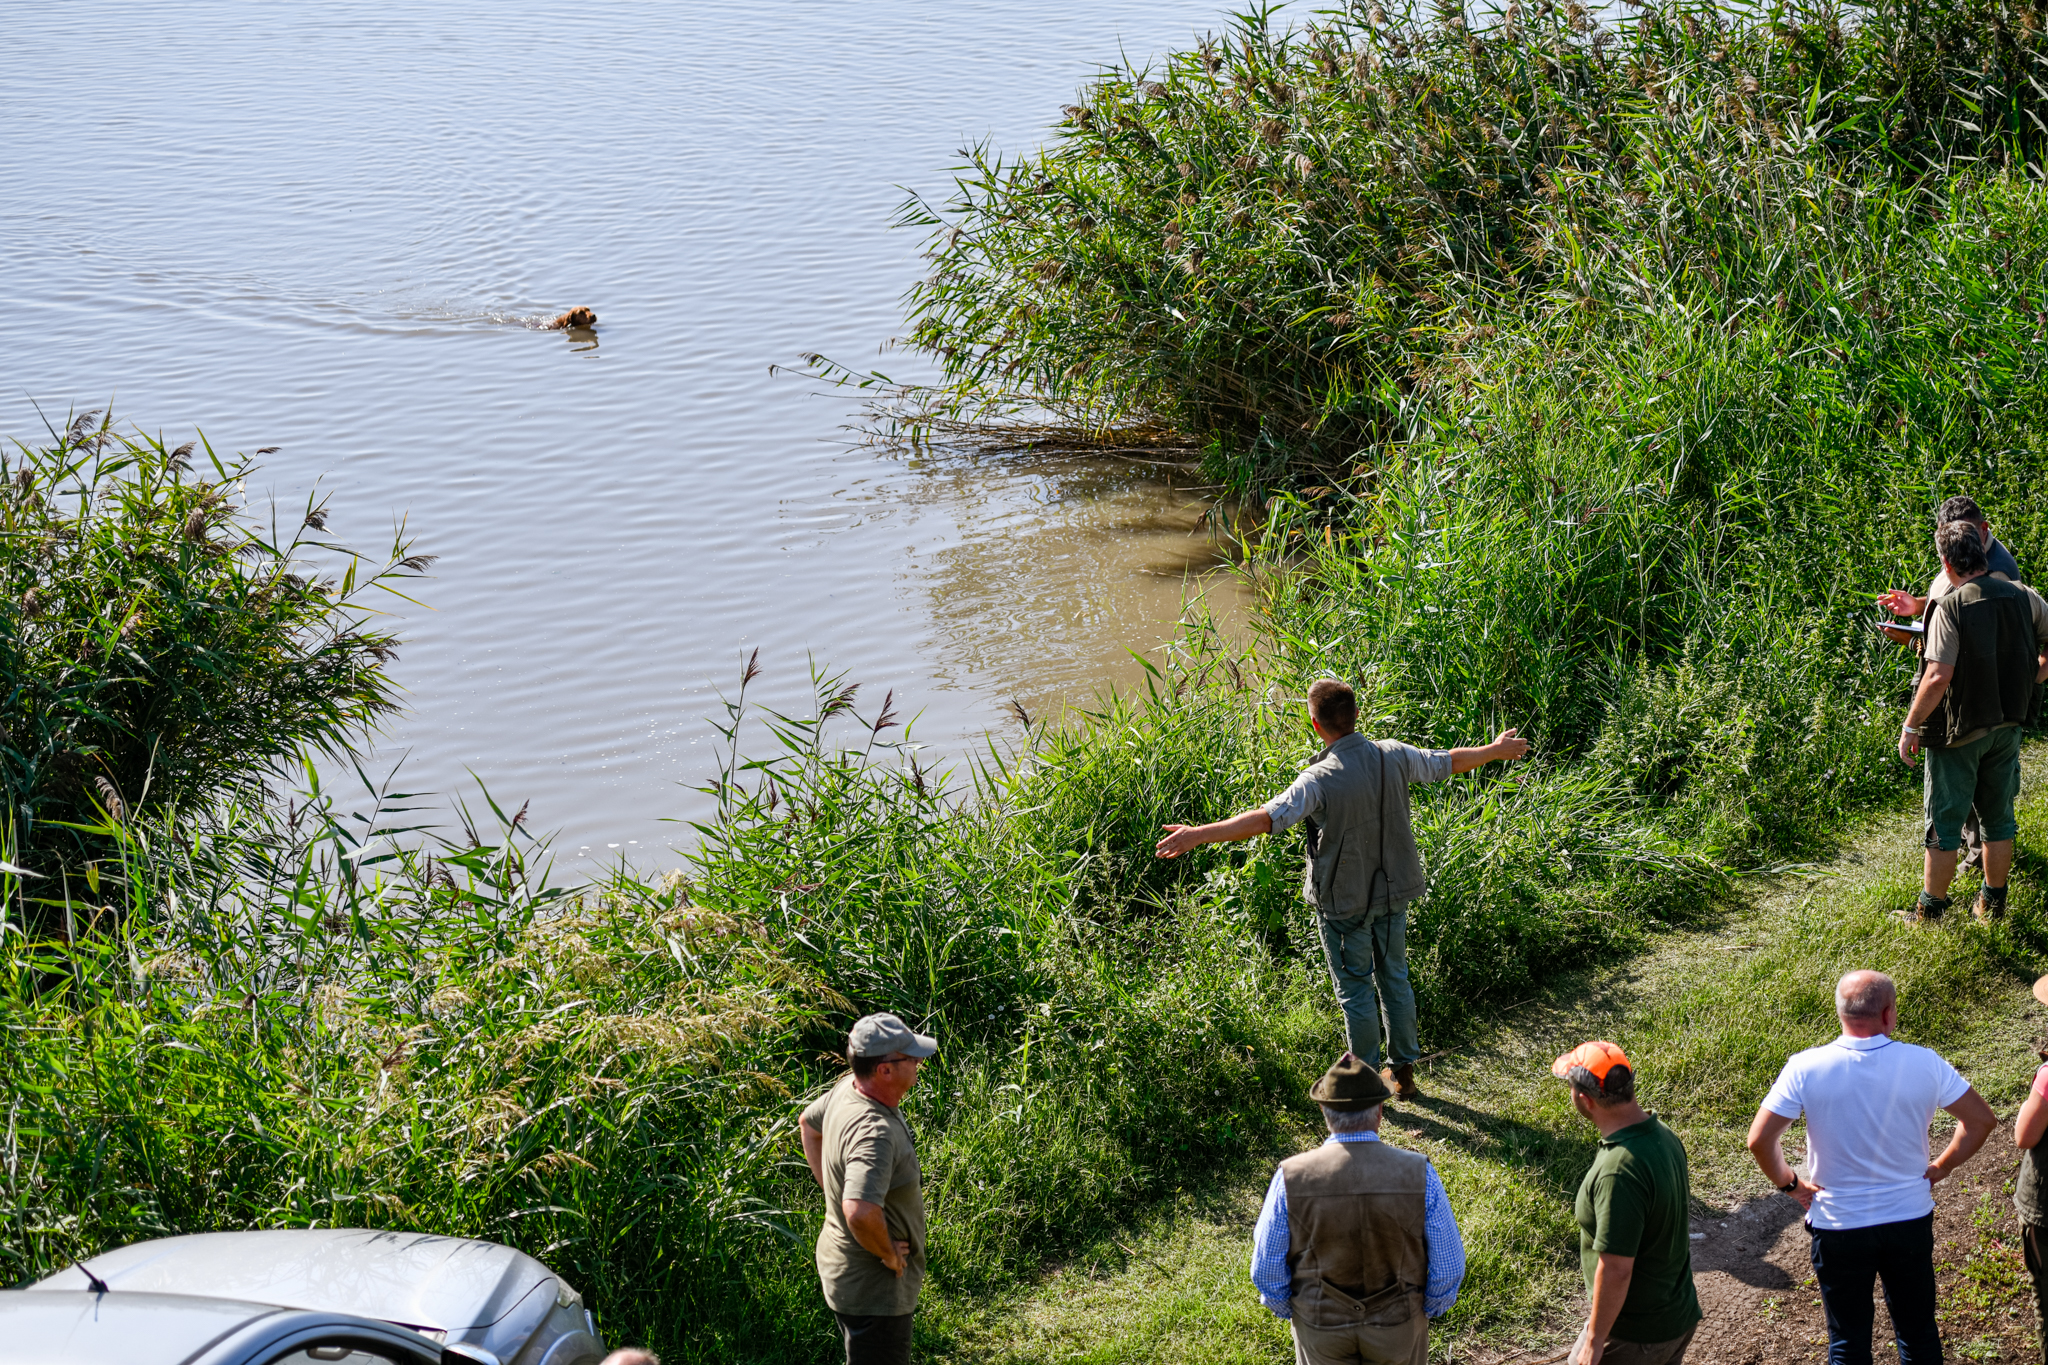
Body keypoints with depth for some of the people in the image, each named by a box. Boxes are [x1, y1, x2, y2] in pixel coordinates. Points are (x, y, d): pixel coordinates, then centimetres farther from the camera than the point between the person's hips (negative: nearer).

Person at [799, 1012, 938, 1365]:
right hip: (873, 1284, -10)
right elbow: (860, 1213, -46)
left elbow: (809, 1122, 19)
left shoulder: (848, 1088, -4)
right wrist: (887, 1254, -26)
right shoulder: (874, 1131, -33)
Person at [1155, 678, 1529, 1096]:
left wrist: (1199, 834, -37)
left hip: (1346, 901, -5)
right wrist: (1497, 750, 26)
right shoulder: (1393, 756, -8)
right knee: (1394, 977, 20)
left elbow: (1266, 819, -35)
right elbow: (1451, 761, 7)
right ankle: (1403, 1071, 30)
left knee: (1355, 989, 9)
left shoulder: (1320, 780, -26)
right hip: (1393, 890, 5)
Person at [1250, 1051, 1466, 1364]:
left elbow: (1267, 1269, -15)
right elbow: (1448, 1266, -16)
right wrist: (1429, 1309, 4)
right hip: (1397, 1325, 0)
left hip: (1321, 1323, 0)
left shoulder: (1291, 1180, -25)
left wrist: (1289, 1311, 5)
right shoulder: (1419, 1175, -25)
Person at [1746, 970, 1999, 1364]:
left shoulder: (1806, 1069, -17)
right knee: (1918, 1333, 20)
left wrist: (1788, 1182, 0)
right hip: (1910, 1220, 1)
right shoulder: (1923, 1063, -13)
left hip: (1838, 1227, -1)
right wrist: (1941, 1167, 7)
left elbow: (1759, 1140, -17)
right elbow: (1982, 1120, -5)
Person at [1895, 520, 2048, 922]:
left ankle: (1930, 909, 14)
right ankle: (1993, 902, 28)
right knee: (1998, 817, 17)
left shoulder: (1951, 607, -19)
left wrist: (1910, 726, -15)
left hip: (1958, 731, -5)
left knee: (1944, 823, 5)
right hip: (2008, 724, 5)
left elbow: (1938, 678, -24)